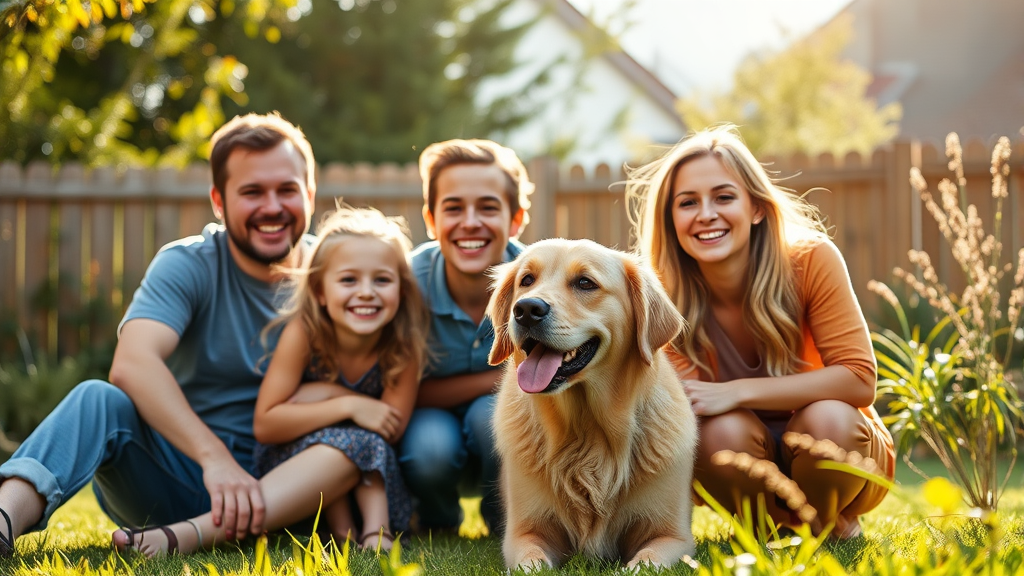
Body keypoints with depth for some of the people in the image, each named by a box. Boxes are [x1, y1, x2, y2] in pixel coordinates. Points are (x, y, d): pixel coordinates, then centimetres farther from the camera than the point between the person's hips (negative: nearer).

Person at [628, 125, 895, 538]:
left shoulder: (812, 261, -19)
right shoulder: (667, 298, -14)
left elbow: (858, 379, -24)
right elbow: (685, 406, -18)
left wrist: (735, 393, -31)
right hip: (746, 458, 1)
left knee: (827, 418, -34)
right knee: (721, 430, -32)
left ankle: (835, 528, -3)